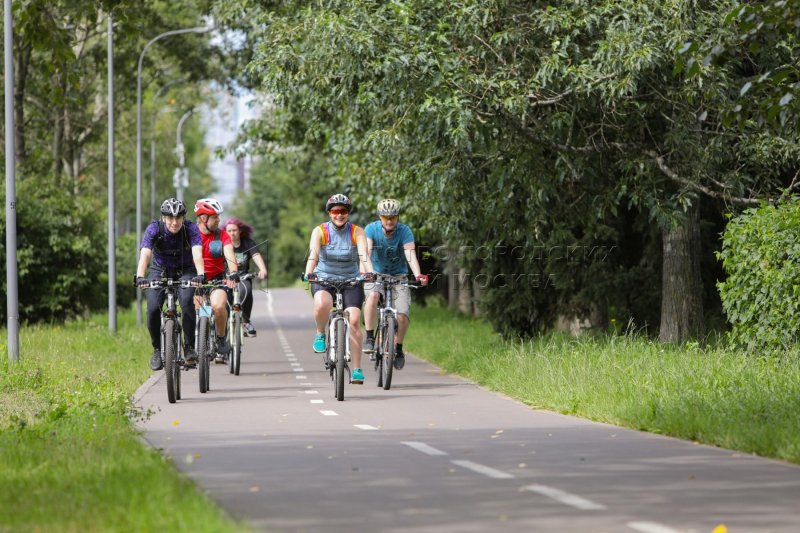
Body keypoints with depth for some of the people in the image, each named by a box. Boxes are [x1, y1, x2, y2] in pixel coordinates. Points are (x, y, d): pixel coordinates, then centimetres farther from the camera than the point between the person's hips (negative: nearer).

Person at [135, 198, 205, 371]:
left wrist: (200, 275, -55)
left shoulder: (191, 229, -22)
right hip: (160, 271, 1)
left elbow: (197, 254, -36)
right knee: (153, 309, -20)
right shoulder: (154, 229, -22)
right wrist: (140, 277, -52)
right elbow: (145, 254, -35)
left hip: (185, 272, -1)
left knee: (187, 301, -29)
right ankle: (157, 350, 3)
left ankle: (189, 348, -18)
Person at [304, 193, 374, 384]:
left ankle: (357, 369, -10)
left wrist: (368, 272, -41)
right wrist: (309, 273, -43)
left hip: (351, 280, 1)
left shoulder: (357, 232, -6)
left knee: (354, 320, -16)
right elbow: (313, 254, -24)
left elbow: (364, 255, -21)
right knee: (322, 304, -35)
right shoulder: (320, 231, -8)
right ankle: (320, 334, -3)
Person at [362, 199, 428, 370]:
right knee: (372, 296, -34)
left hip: (398, 275, 1)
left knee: (402, 314, -17)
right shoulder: (371, 229, -17)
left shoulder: (404, 231, -17)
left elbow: (411, 255, -28)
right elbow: (366, 252, -30)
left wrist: (418, 275, -46)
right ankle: (369, 338, -22)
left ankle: (398, 348, 8)